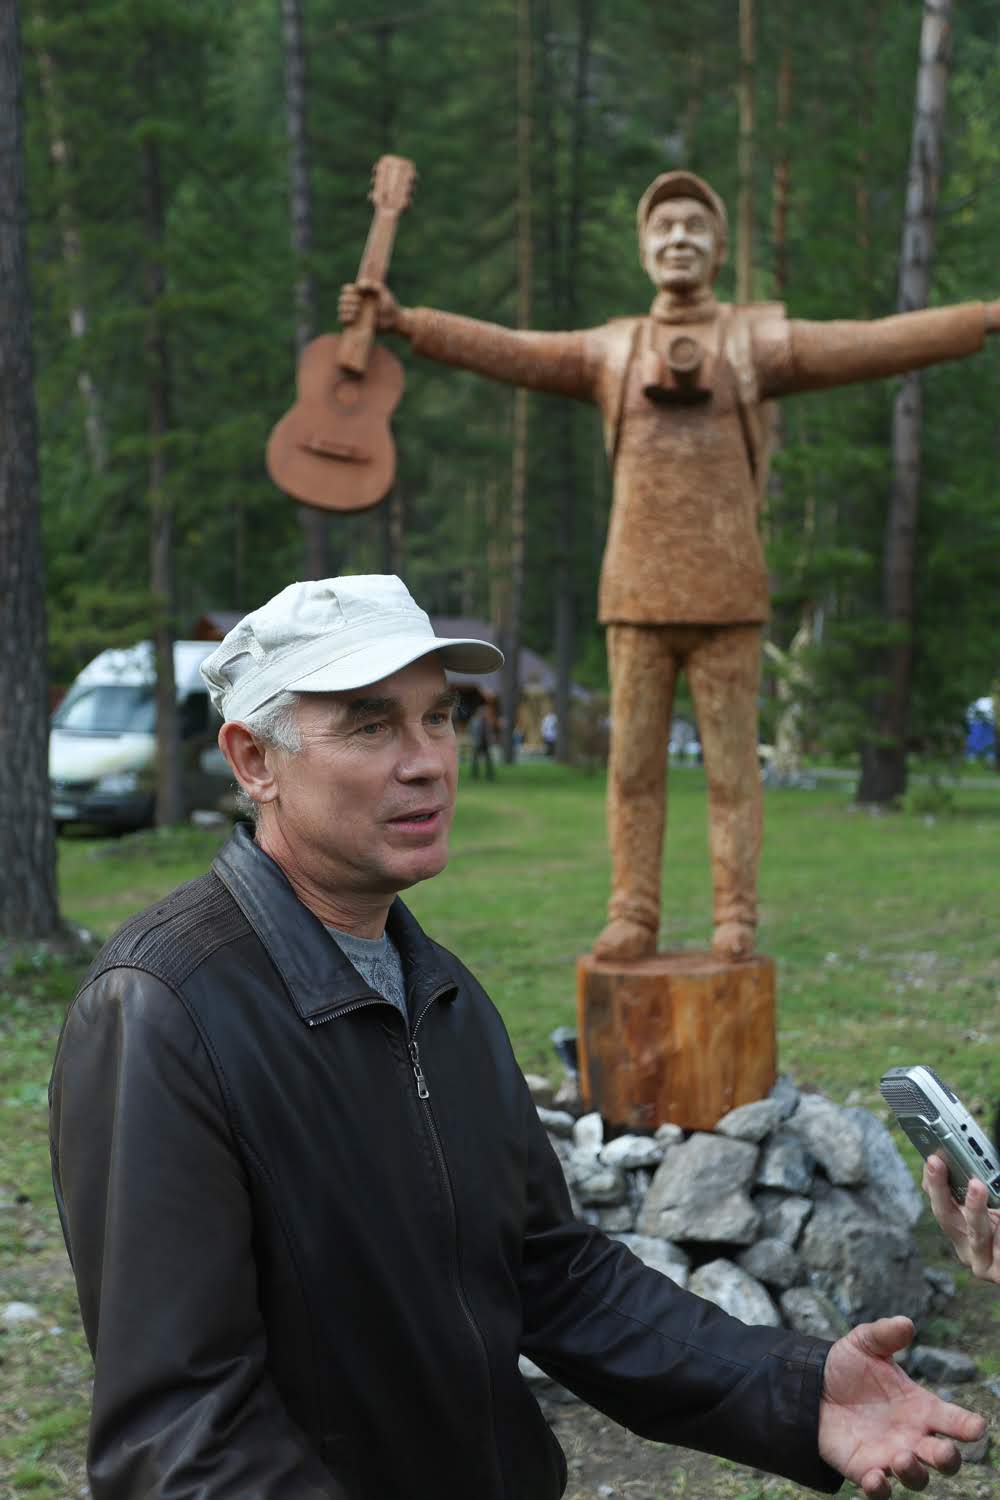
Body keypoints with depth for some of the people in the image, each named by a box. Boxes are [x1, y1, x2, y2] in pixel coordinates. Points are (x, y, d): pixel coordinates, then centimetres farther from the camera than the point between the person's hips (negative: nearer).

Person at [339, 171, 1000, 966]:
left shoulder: (759, 340, 4)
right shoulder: (612, 350, 12)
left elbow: (882, 343, -3)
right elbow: (502, 350, 6)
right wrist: (400, 319, -4)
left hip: (727, 596, -2)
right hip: (637, 594, 2)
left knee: (731, 765, 0)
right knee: (634, 763, 4)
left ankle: (735, 921, 9)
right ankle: (633, 919, 11)